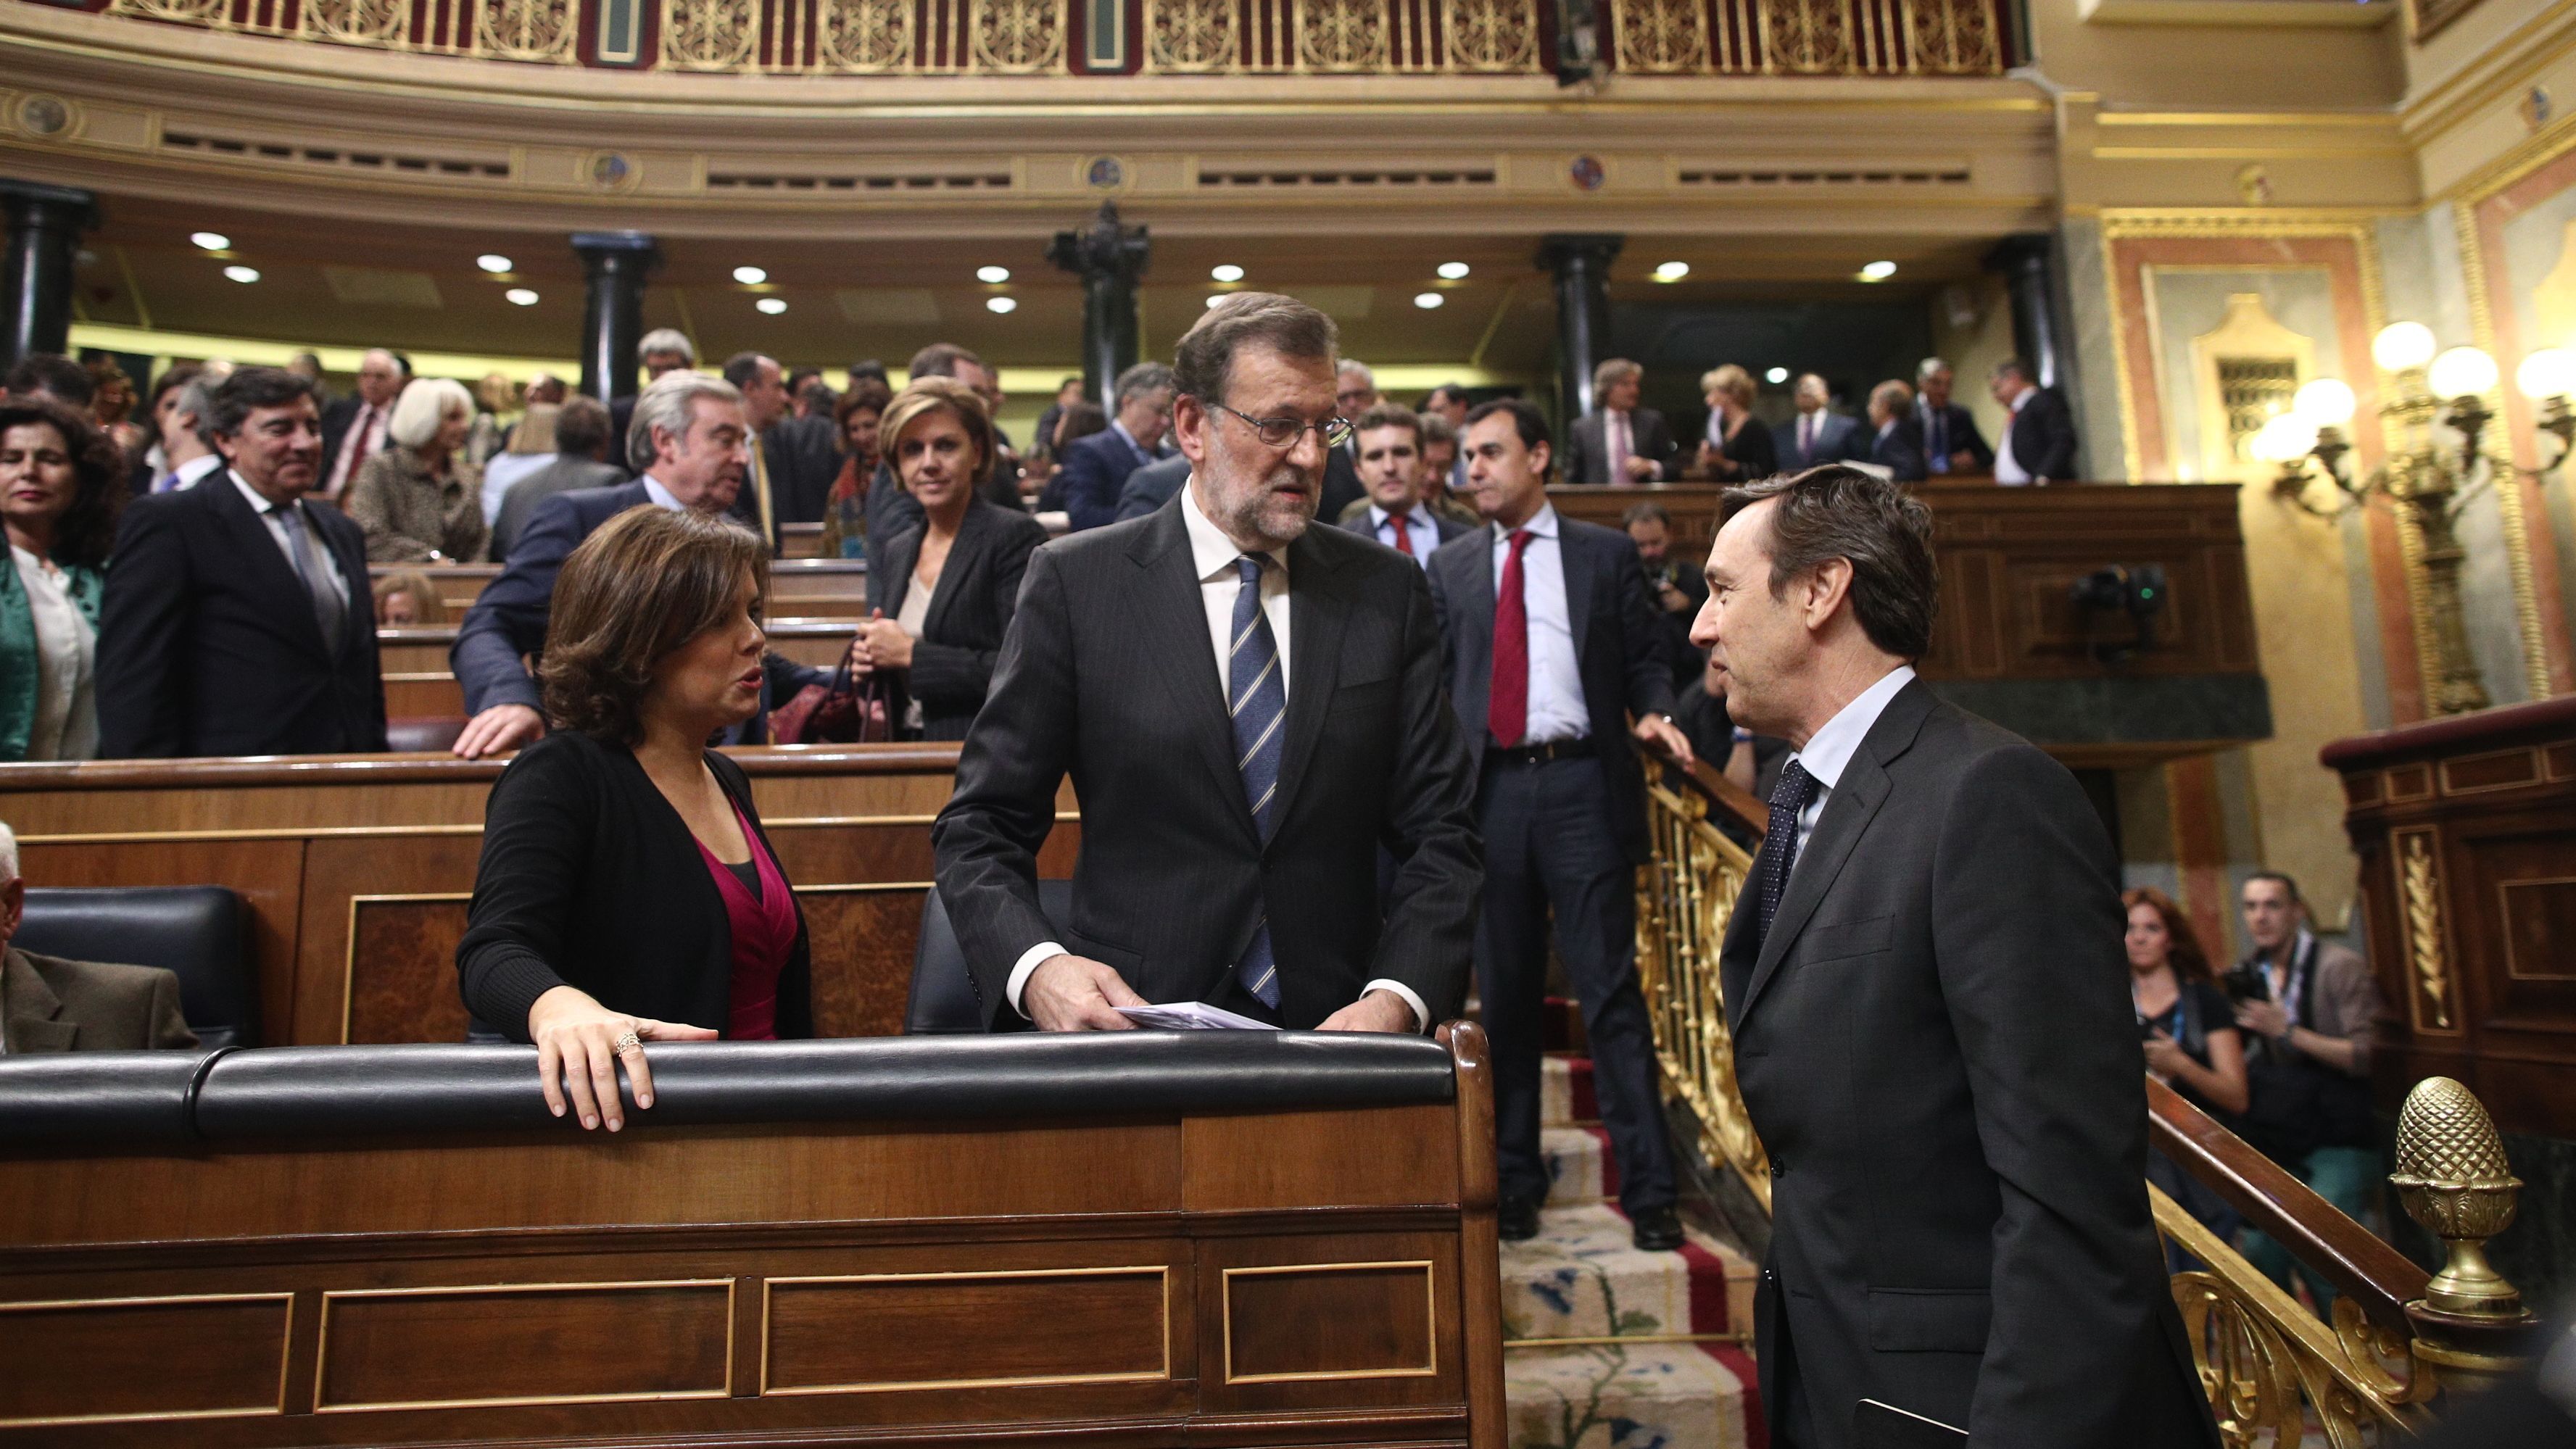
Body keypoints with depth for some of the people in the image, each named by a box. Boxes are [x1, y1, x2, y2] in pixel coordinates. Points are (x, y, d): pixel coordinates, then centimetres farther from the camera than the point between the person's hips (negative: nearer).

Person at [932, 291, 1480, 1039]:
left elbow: (1439, 831, 7)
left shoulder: (1387, 591, 8)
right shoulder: (1075, 581, 2)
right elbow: (980, 827, 3)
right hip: (1132, 1021, -1)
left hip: (1335, 1038, 1)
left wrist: (1396, 999, -9)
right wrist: (1036, 967, -15)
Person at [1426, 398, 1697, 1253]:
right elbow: (1434, 676, 10)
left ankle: (1648, 1190, 6)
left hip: (1582, 783, -2)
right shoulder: (1450, 567, 14)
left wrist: (1655, 713, -11)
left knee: (1610, 989, -2)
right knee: (1504, 995, 9)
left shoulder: (1608, 554, 9)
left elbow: (1644, 655, 8)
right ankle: (1513, 1180, 22)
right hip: (1491, 789, 2)